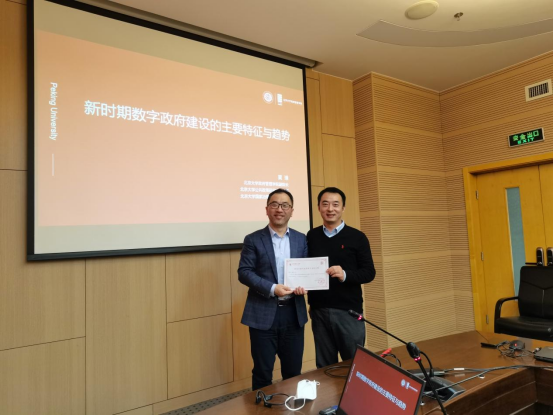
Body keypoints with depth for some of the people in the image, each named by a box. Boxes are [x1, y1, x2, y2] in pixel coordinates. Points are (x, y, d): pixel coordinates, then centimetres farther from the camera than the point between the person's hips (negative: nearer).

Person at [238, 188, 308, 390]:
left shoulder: (301, 239, 9)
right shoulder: (253, 239, -1)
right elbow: (244, 272, -7)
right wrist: (272, 288, -19)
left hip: (293, 313, 3)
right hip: (263, 314, -3)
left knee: (293, 371, 15)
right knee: (262, 372, 8)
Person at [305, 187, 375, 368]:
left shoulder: (357, 237, -3)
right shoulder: (311, 236, 6)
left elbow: (369, 272, -6)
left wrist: (345, 275, -22)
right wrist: (301, 283, -4)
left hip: (349, 311, -2)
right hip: (319, 311, 3)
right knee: (324, 365, 15)